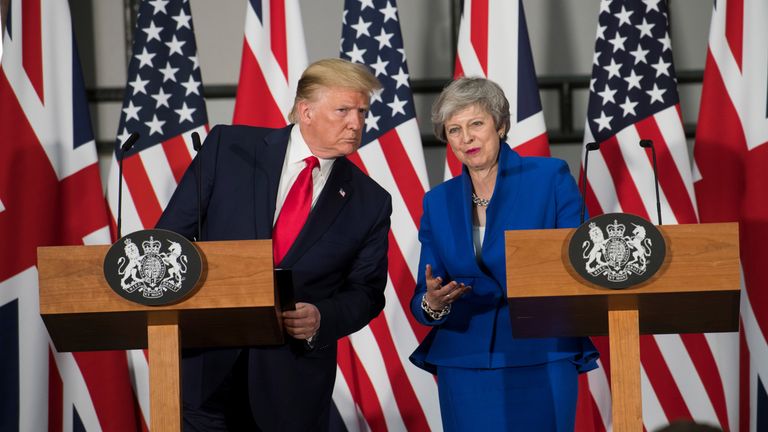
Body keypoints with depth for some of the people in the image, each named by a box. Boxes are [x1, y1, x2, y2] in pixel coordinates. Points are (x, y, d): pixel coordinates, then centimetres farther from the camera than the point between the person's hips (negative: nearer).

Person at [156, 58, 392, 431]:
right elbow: (170, 236, 2)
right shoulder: (229, 148, 1)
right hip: (205, 363, -1)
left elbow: (366, 292, 7)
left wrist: (322, 320, -13)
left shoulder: (370, 203, 4)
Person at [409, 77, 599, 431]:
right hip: (465, 369, 3)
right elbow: (422, 300, 9)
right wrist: (432, 304, -14)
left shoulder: (550, 177, 0)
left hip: (542, 363, -3)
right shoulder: (438, 202, 9)